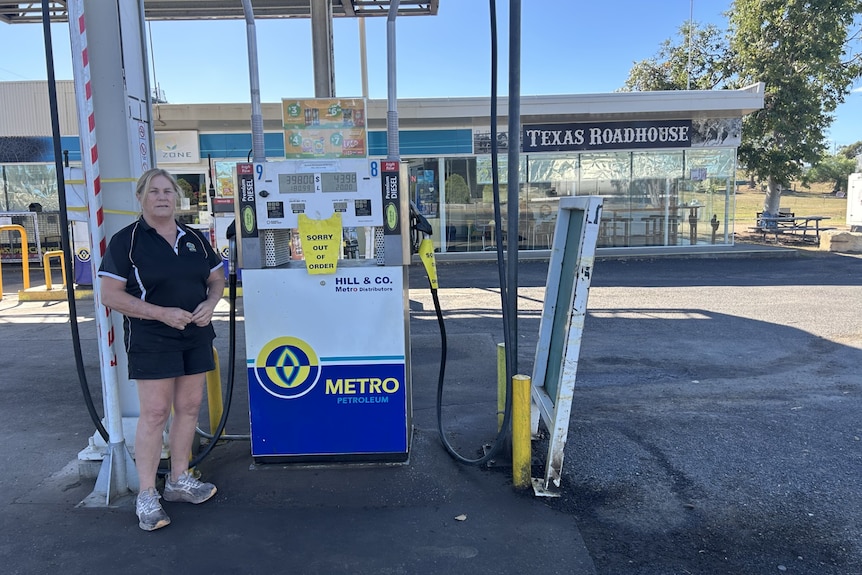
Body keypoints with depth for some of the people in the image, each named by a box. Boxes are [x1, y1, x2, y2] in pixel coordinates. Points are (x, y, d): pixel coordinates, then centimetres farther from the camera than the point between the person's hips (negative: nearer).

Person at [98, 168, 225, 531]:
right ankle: (146, 496, 8)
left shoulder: (194, 239, 9)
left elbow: (216, 279, 16)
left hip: (196, 336, 5)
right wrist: (162, 313, -19)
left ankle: (179, 480, 25)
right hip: (151, 340, -5)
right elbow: (110, 295, -10)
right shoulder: (126, 241, -6)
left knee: (189, 407, 10)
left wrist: (210, 303, -7)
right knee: (155, 413, -4)